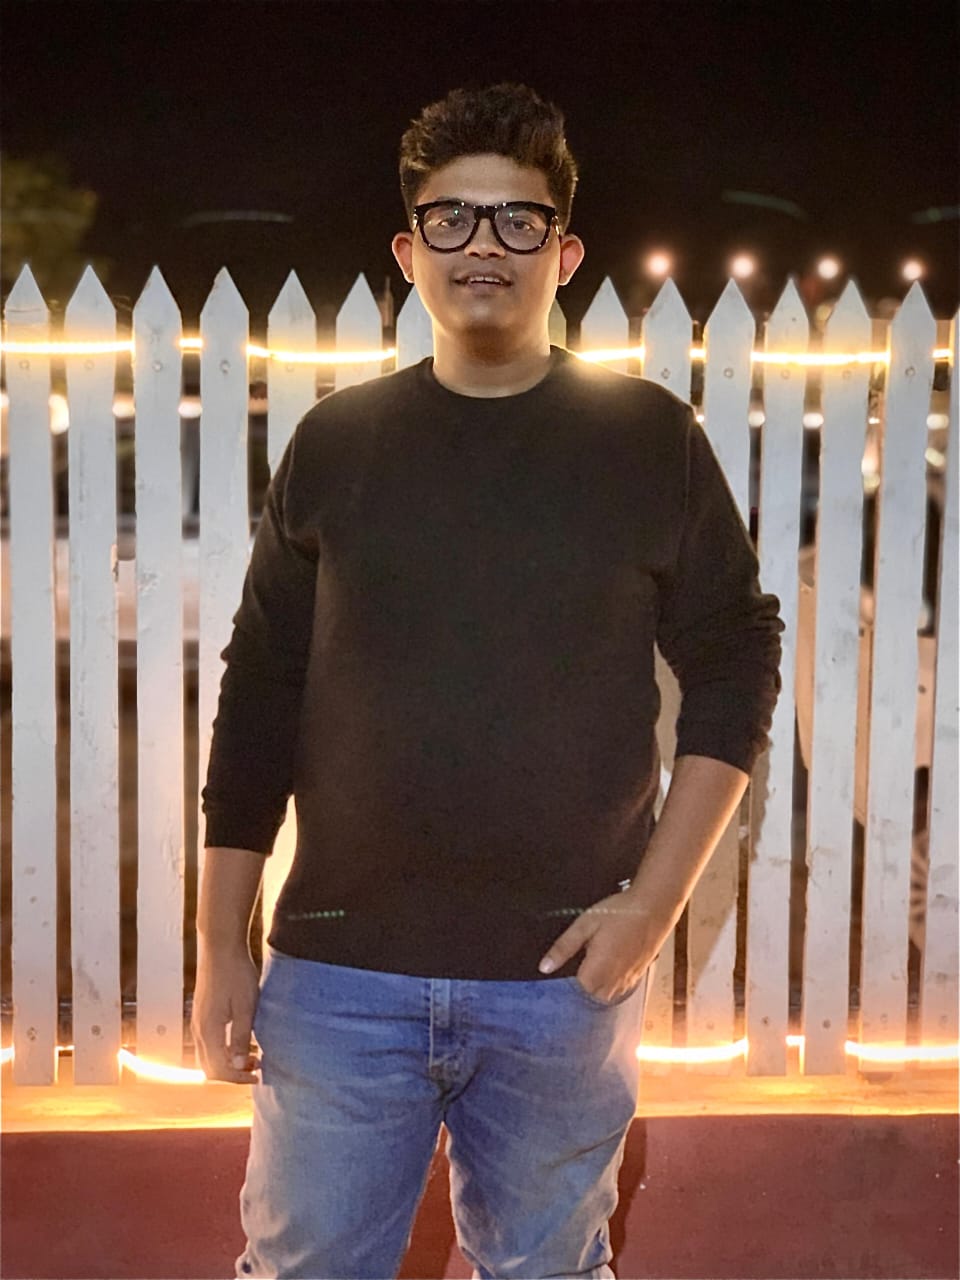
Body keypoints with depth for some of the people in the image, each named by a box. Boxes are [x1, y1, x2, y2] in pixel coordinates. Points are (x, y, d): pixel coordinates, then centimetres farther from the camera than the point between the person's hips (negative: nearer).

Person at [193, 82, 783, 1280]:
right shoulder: (335, 443, 3)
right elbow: (259, 696, 6)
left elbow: (734, 667, 3)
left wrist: (657, 900, -6)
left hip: (568, 978, 0)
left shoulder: (649, 440, 0)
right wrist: (220, 948, 3)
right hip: (338, 969, 1)